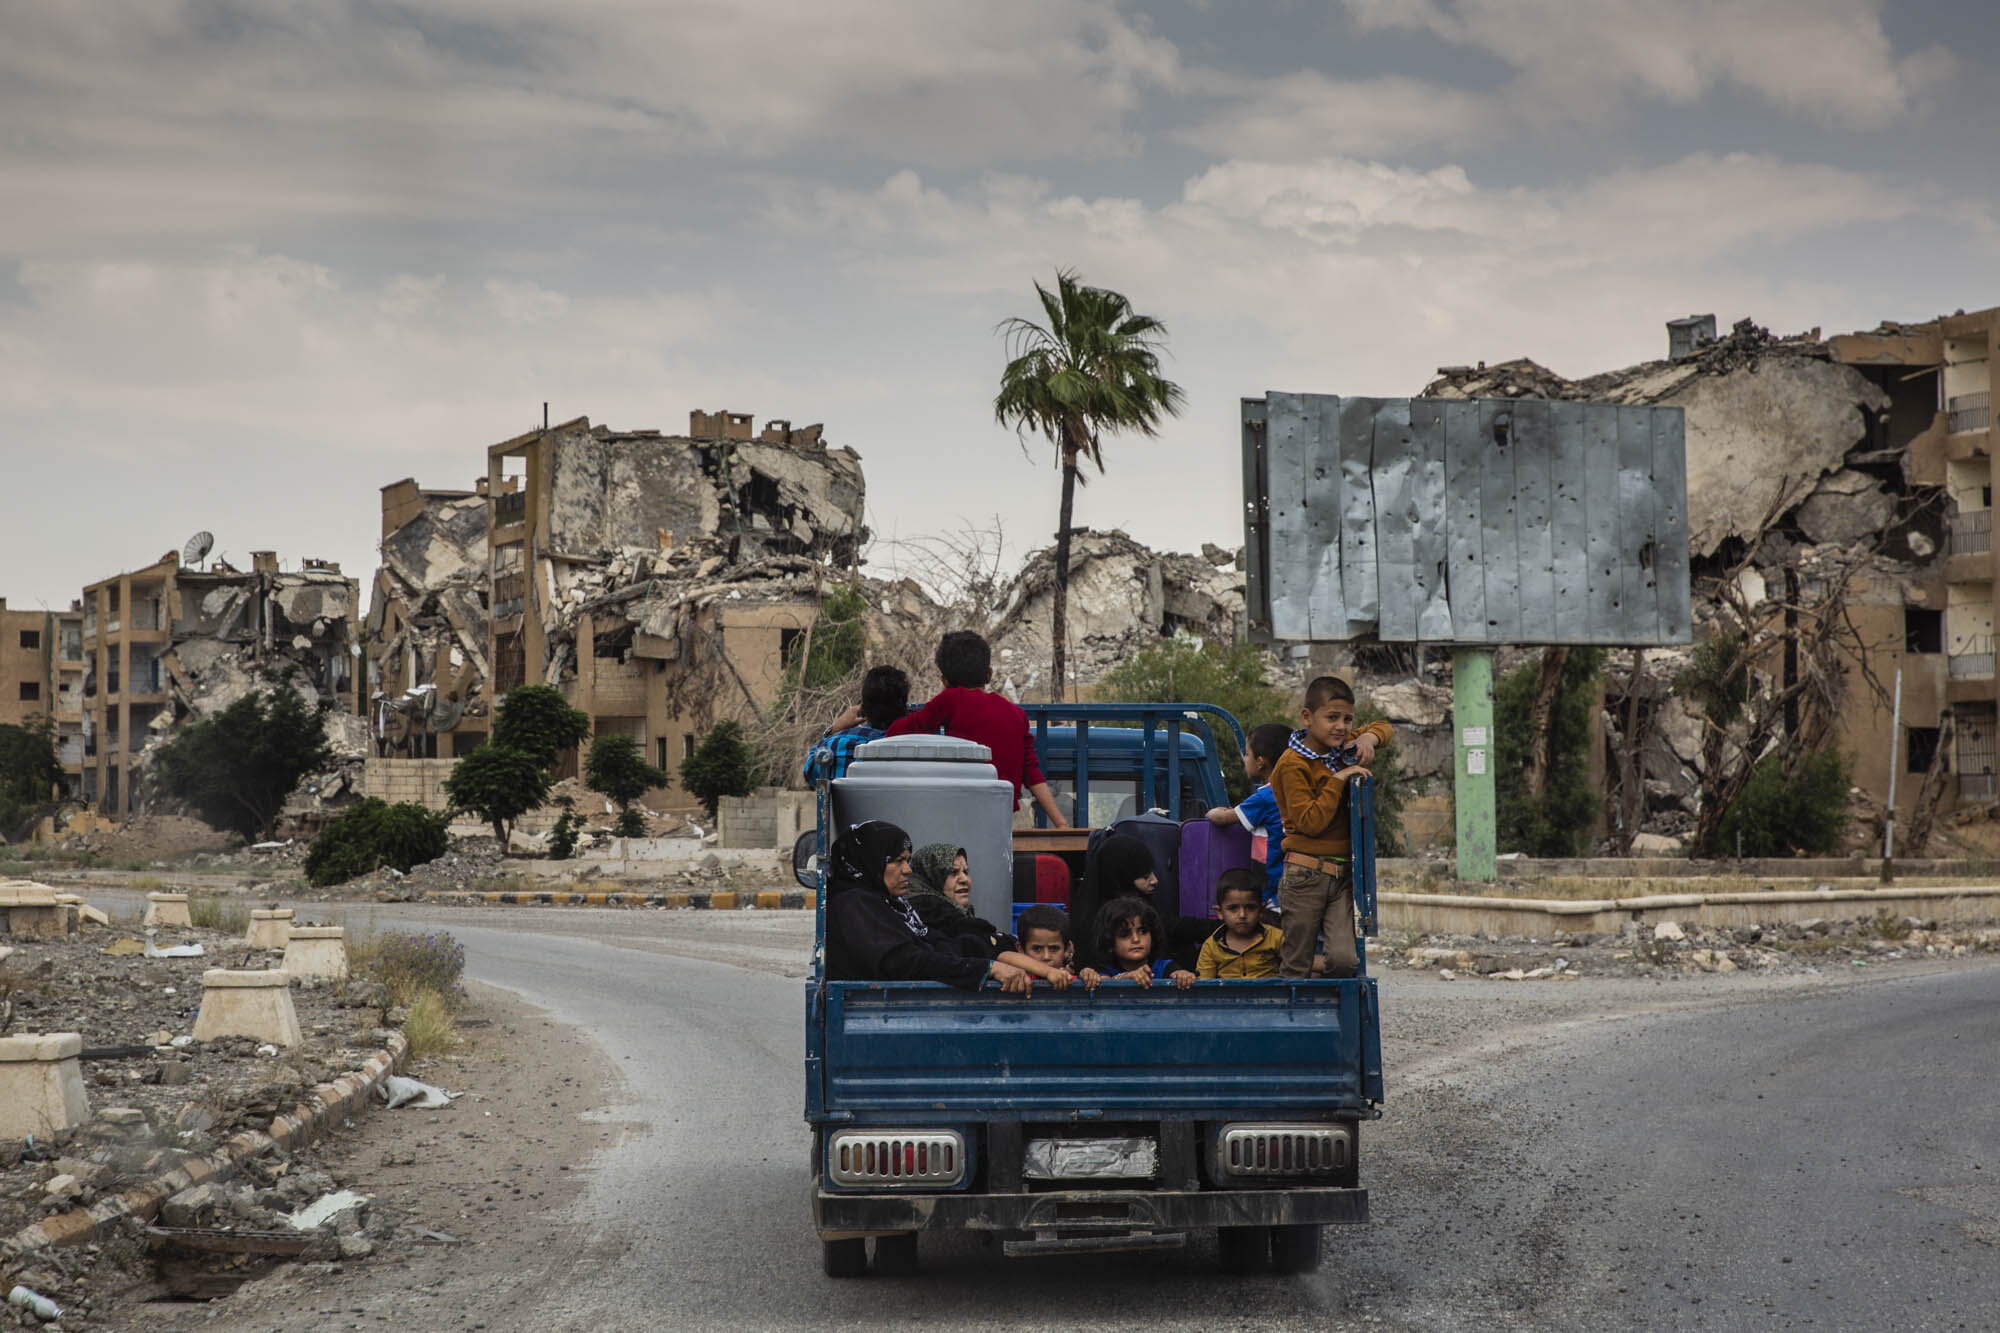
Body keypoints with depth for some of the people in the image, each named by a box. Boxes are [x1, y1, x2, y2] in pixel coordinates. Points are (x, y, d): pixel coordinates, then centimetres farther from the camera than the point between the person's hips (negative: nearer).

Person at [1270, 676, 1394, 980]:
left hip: (1342, 876, 5)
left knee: (1344, 959, -13)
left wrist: (1369, 737, 5)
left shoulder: (1341, 746, 12)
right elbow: (1310, 822, -17)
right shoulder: (1293, 764, -9)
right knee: (1296, 968, -1)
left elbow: (1384, 728, 28)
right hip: (1306, 875, -5)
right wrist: (1338, 780, -14)